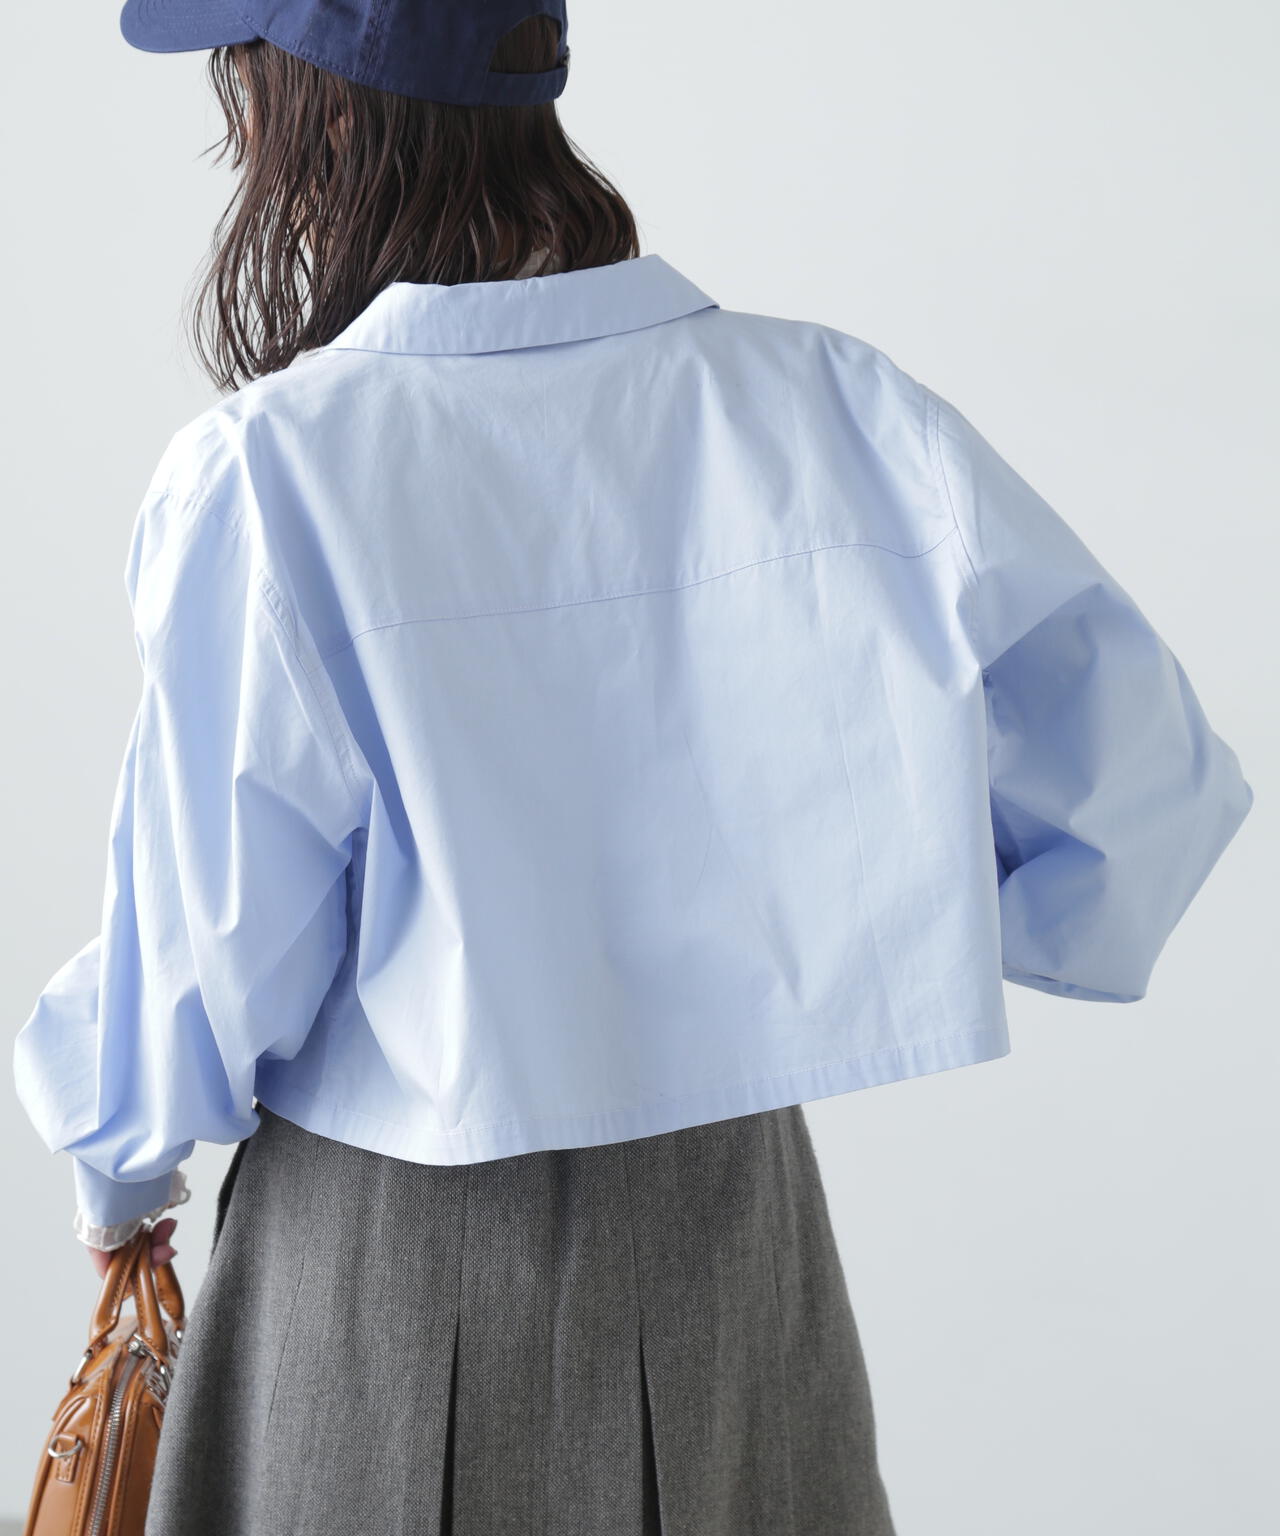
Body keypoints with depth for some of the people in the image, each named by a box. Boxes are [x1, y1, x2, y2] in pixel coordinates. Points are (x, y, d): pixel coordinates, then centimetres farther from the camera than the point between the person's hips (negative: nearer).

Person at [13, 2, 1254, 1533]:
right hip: (736, 1229, 3)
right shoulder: (824, 404, -10)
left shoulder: (265, 474, -19)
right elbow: (1150, 780, -8)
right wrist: (839, 952, 6)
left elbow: (209, 961, -13)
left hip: (390, 1267, -2)